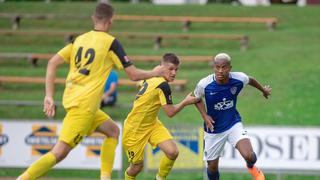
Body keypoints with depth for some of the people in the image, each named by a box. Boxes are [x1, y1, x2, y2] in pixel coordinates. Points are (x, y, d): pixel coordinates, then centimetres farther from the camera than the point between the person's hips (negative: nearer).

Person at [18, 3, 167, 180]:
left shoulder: (80, 39, 12)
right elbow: (134, 75, -4)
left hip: (71, 97, 8)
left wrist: (49, 96, 7)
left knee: (113, 131, 23)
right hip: (85, 104, -8)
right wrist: (155, 73, 15)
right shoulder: (111, 42, -6)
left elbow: (52, 63, 6)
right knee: (60, 152, -12)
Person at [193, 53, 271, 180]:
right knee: (212, 166, 7)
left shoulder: (239, 79, -19)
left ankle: (251, 167, 19)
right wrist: (204, 116, -15)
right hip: (213, 128, 0)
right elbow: (197, 98, 0)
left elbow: (250, 80, 7)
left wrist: (263, 90, 26)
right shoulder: (204, 84, -23)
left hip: (233, 124, 0)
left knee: (249, 155, -20)